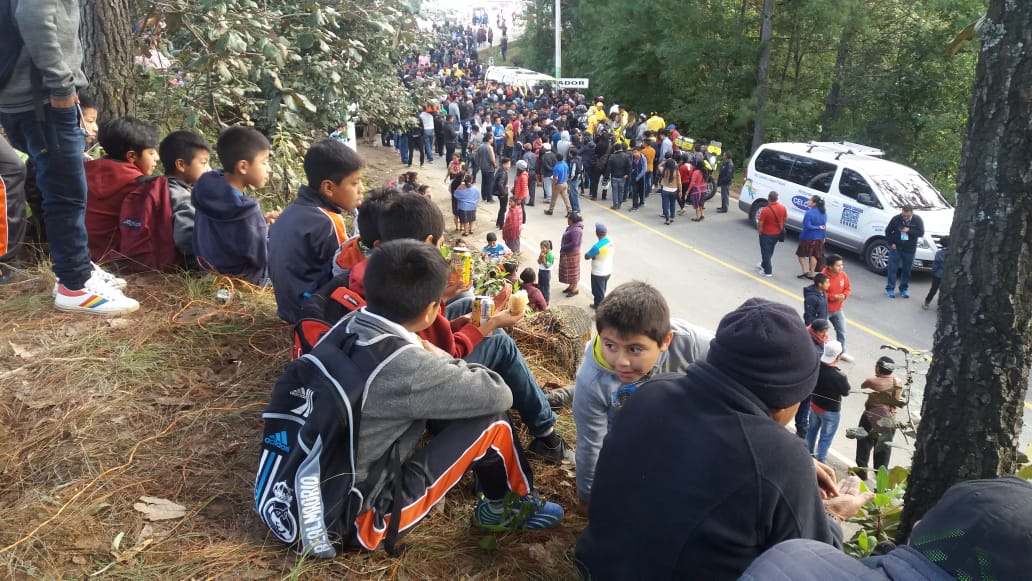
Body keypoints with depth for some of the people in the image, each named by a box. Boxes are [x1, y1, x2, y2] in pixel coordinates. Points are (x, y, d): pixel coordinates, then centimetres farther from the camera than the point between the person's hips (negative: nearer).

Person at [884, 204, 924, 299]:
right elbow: (888, 231, 2)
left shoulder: (917, 220, -7)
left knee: (906, 270, 9)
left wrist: (909, 230, -22)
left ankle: (904, 289, 21)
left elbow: (921, 233, -10)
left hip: (909, 250, 1)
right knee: (892, 268, 0)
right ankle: (890, 288, 8)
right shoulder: (896, 218, -9)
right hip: (896, 248, -1)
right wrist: (891, 243, -4)